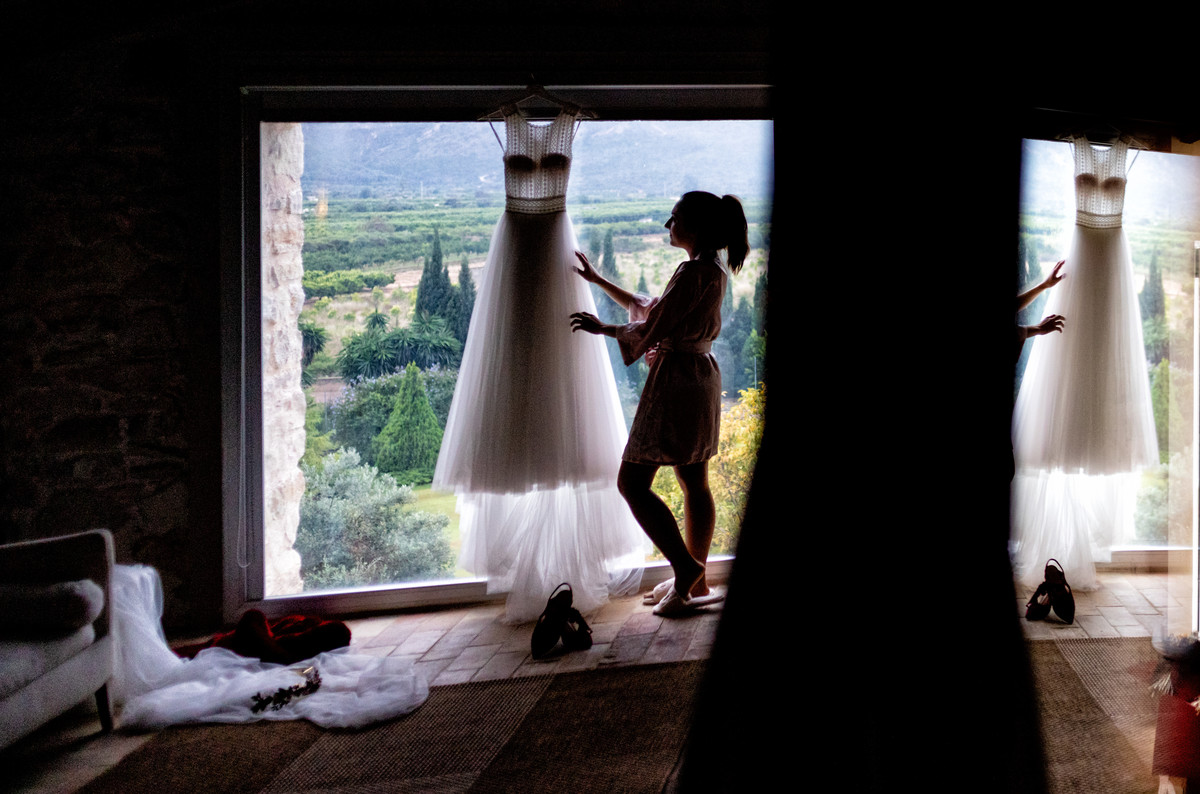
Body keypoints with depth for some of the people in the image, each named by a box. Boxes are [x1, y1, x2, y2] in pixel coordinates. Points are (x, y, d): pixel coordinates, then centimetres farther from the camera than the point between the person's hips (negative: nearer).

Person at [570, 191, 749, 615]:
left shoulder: (694, 273, -18)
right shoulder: (713, 271, 13)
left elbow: (652, 330, -18)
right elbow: (651, 308, 21)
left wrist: (602, 328, -3)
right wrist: (598, 281, 24)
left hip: (677, 381, -11)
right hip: (700, 378, 11)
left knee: (632, 482, -5)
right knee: (694, 483, 13)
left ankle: (685, 566, -6)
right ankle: (696, 581, 20)